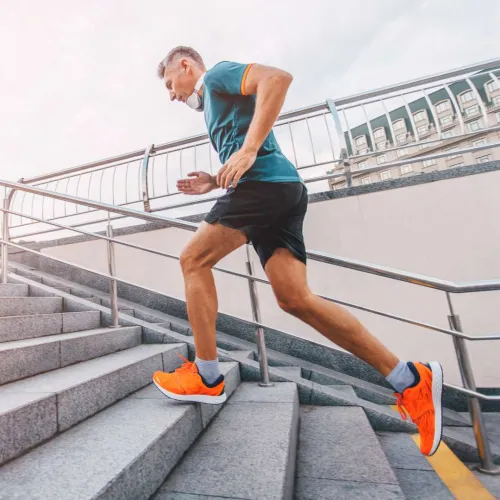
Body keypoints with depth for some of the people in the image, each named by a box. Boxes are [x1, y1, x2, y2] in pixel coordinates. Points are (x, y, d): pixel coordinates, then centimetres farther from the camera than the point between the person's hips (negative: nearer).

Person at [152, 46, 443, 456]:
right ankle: (409, 380, 1)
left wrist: (248, 150, -17)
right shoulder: (215, 103, 39)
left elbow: (278, 77, -8)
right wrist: (214, 182, 22)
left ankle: (207, 377, 1)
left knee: (194, 259, -3)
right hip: (280, 190, 9)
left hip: (265, 182, -9)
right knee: (295, 298, -4)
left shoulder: (217, 74, 13)